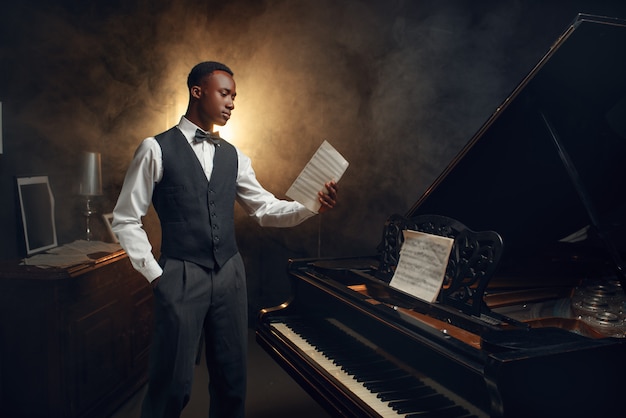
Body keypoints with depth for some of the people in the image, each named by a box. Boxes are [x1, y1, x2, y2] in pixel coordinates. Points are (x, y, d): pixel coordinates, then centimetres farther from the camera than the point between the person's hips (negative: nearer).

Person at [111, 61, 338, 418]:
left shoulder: (233, 156, 10)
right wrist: (155, 274, -6)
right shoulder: (157, 149, -4)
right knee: (173, 384, 2)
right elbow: (126, 219, -2)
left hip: (230, 274, 5)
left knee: (232, 378, 14)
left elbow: (266, 208, 8)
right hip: (181, 276, -4)